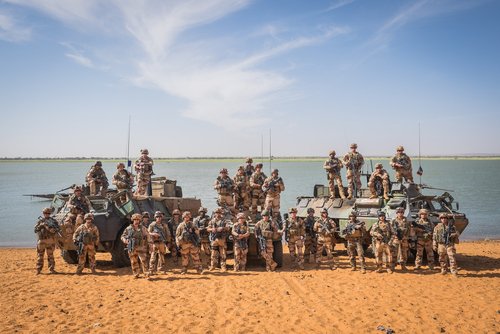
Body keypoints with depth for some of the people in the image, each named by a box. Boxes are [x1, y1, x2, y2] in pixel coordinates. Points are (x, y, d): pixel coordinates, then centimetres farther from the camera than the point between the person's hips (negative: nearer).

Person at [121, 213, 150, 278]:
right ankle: (136, 274, 18)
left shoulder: (143, 228, 4)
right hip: (132, 248, 2)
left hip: (141, 248, -2)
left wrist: (148, 243, 1)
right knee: (134, 262, 7)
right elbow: (123, 236, 13)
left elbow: (148, 236, 10)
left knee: (143, 260, -11)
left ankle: (146, 273, -8)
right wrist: (126, 241, -7)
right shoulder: (128, 228, 7)